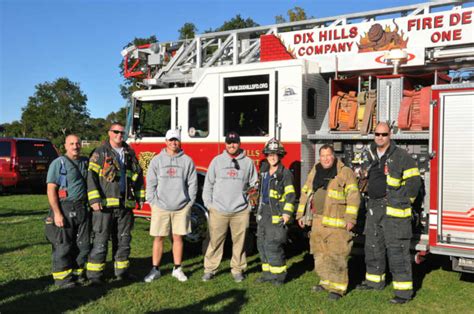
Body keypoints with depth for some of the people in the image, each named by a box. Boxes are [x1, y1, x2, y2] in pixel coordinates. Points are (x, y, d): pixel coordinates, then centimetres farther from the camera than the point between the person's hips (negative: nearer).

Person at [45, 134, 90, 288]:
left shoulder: (85, 162, 12)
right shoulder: (58, 163, -6)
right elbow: (51, 189, -12)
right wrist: (57, 213, -18)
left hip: (82, 209, 6)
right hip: (64, 209, -6)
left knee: (82, 244, 9)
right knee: (63, 245, 0)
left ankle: (77, 272, 22)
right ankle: (62, 277, 10)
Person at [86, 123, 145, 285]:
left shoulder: (130, 153, 15)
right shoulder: (100, 152, -1)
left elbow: (138, 175, 21)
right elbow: (91, 176, -8)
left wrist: (140, 197, 15)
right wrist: (94, 199, -17)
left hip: (125, 205, 5)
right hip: (105, 204, -5)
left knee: (123, 239, 12)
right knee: (100, 239, -2)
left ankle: (121, 270, 23)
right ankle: (95, 274, 7)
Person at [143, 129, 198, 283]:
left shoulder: (187, 160, 3)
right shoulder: (157, 160, 3)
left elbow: (192, 184, 4)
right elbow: (151, 183, 2)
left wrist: (189, 203, 1)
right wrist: (153, 202, -3)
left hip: (181, 207, 0)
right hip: (161, 206, 0)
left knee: (178, 237, 8)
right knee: (158, 238, 6)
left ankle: (177, 269, 20)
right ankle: (155, 270, 17)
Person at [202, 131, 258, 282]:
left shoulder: (248, 162, 6)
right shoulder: (217, 161, 6)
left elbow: (254, 185, 11)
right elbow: (208, 183, 8)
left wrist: (251, 205, 6)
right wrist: (208, 203, 3)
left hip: (240, 210, 1)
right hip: (218, 210, 0)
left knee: (239, 241, 7)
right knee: (215, 241, 4)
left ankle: (237, 269, 20)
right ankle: (209, 269, 15)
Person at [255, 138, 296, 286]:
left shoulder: (285, 174, -9)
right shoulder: (264, 171, 13)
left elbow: (290, 195, -12)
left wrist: (287, 213, -20)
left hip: (276, 214, -8)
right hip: (263, 212, 8)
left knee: (273, 245, -9)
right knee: (262, 244, 11)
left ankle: (279, 275, 6)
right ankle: (268, 273, 22)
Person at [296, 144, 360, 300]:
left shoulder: (345, 172, -4)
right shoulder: (314, 173, 14)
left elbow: (353, 196, -9)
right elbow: (305, 193, 20)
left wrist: (351, 218, -15)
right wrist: (300, 214, 17)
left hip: (336, 223, -6)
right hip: (318, 222, 6)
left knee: (337, 255, -6)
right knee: (320, 254, 13)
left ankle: (338, 288, 3)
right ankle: (326, 281, 28)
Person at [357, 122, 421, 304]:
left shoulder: (401, 156, -8)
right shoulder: (371, 156, 11)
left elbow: (413, 182, -8)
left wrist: (402, 202, -7)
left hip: (394, 211, -7)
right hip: (374, 209, 7)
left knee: (397, 250, -6)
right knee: (372, 246, 16)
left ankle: (404, 291, 1)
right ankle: (375, 281, 32)